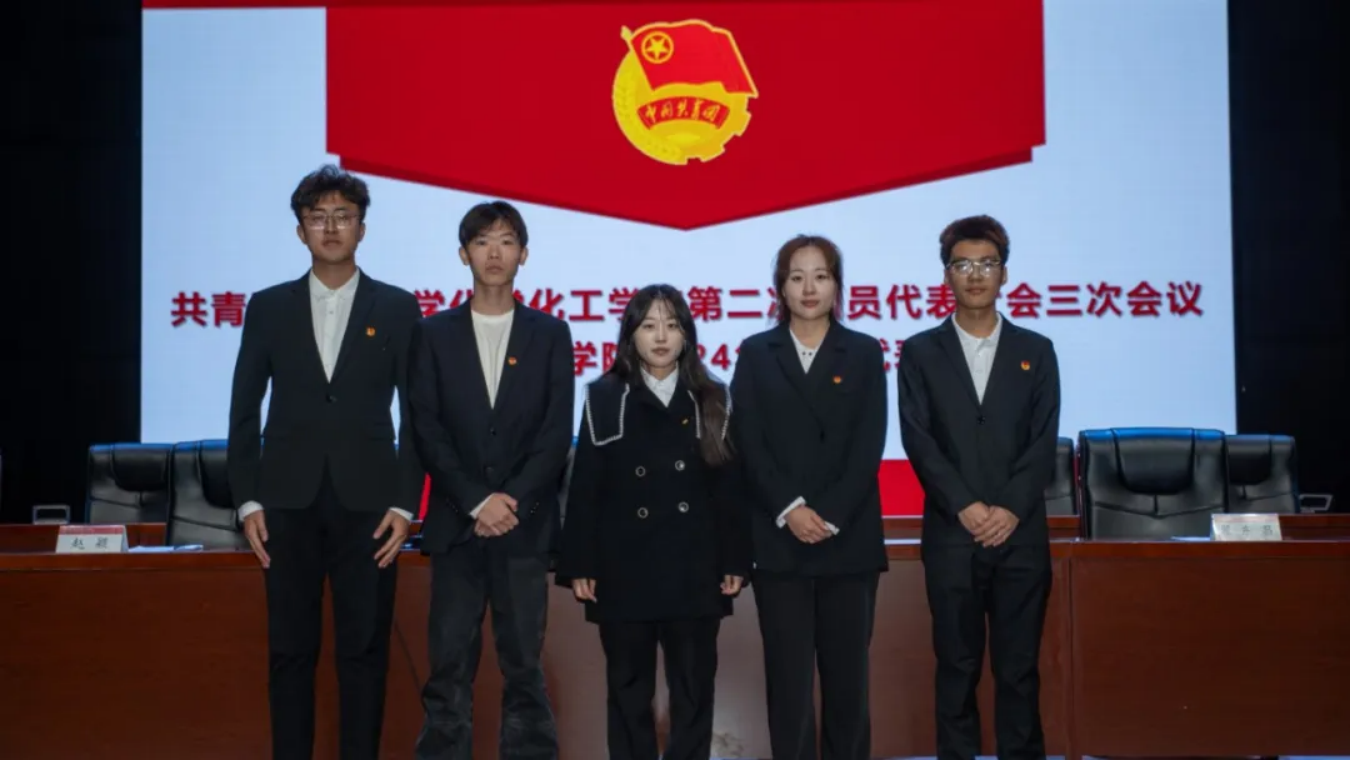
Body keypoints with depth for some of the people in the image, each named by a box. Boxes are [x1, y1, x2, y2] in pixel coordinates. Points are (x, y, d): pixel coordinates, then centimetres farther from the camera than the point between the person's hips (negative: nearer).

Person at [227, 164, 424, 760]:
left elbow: (416, 415, 2)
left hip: (367, 505, -1)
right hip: (289, 504, 1)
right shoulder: (268, 307, 7)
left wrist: (405, 504, -6)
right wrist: (247, 501, -1)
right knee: (290, 650, 6)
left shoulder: (397, 308, 4)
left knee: (364, 650, 3)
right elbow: (244, 411, 7)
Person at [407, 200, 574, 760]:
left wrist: (513, 501, -11)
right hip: (455, 524, 0)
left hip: (525, 525, 0)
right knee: (449, 666, 3)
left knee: (524, 665, 4)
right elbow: (426, 429, -1)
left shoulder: (550, 334, 7)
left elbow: (557, 432, 0)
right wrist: (477, 501, -10)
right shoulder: (434, 333, 7)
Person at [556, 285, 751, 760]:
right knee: (629, 688, 8)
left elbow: (728, 487, 4)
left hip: (694, 570, 1)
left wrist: (735, 561, -2)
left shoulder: (712, 399, 6)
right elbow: (584, 487, 0)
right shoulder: (604, 398, 4)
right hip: (624, 569, 0)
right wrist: (580, 565, -5)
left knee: (694, 688, 6)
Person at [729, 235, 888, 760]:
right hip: (778, 539, 0)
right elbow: (749, 445, 0)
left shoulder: (864, 353, 7)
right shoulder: (755, 353, 8)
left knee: (847, 673, 5)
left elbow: (869, 445, -2)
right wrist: (789, 510, -13)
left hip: (849, 539, 0)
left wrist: (829, 516, -12)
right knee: (788, 675, 2)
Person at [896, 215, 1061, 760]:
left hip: (1022, 536, 1)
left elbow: (1044, 442, 1)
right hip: (951, 537, -1)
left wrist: (1010, 510, -12)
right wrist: (965, 507, -14)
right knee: (957, 667, 5)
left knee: (1019, 667, 5)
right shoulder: (921, 353, 6)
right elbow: (919, 440, -3)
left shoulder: (1036, 351, 9)